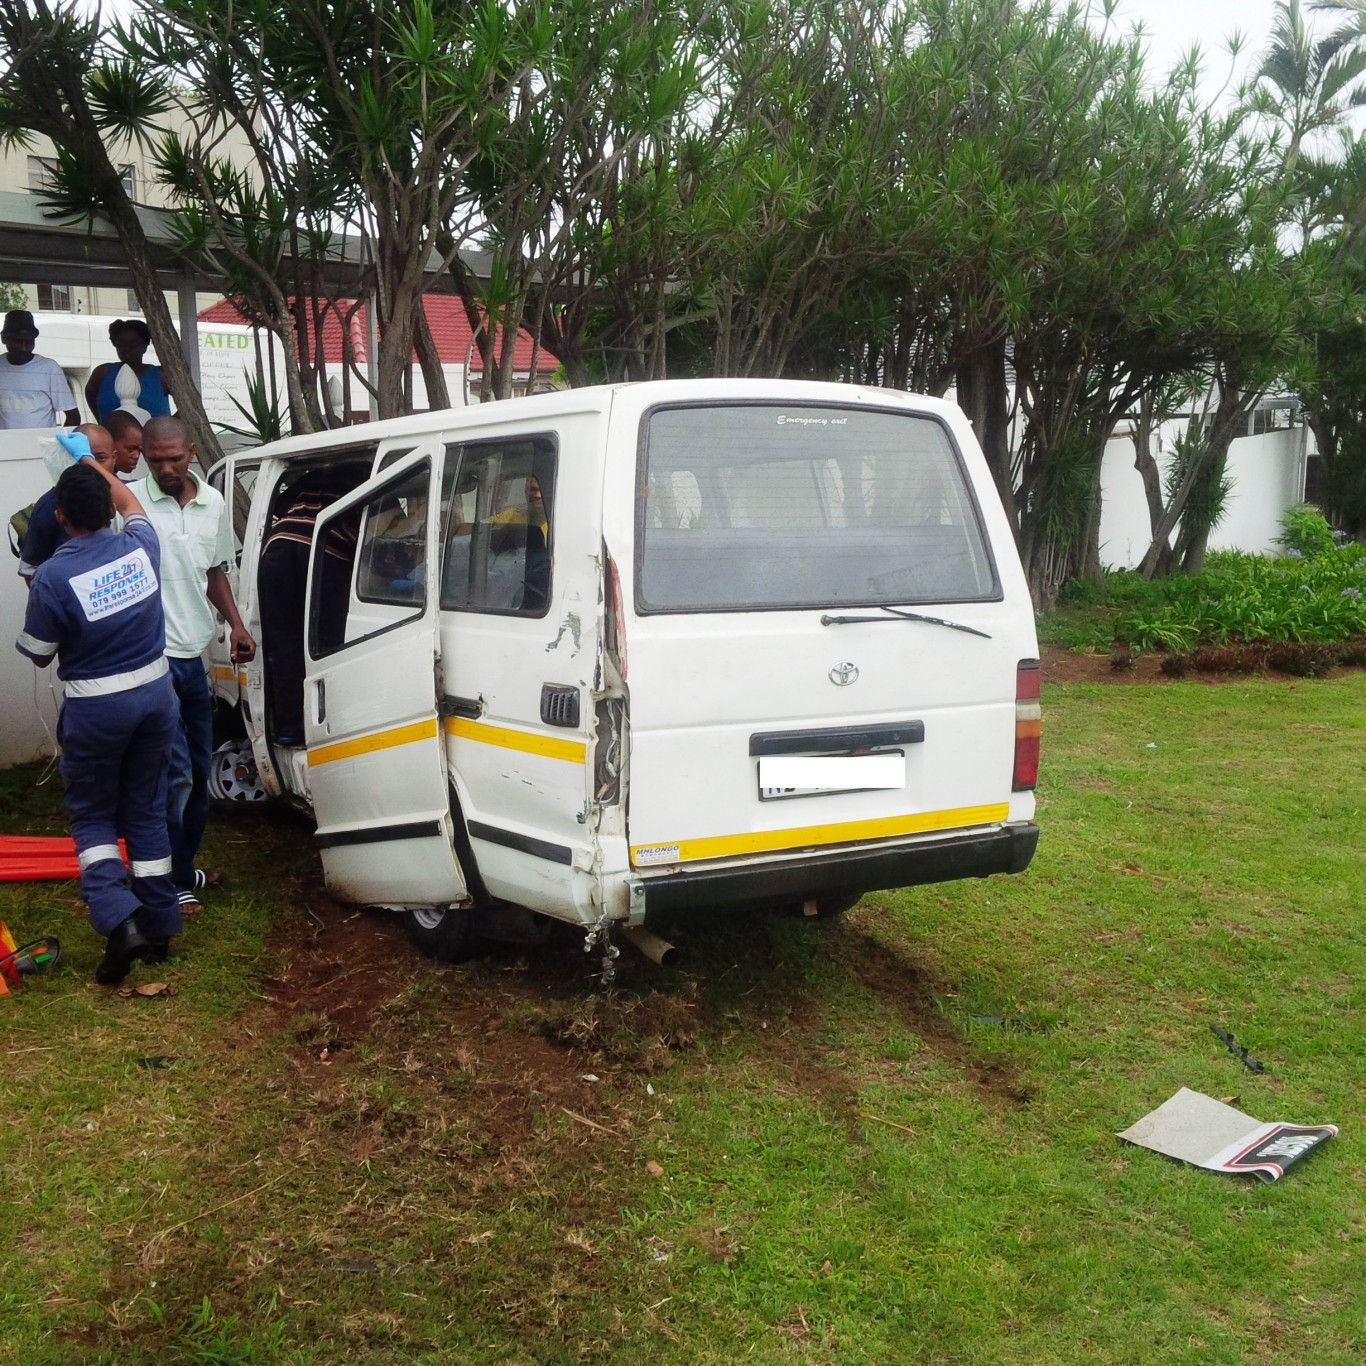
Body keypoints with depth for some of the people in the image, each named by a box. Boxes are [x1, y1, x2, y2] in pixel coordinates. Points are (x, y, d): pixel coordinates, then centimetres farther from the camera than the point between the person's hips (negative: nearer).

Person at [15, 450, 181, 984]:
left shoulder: (53, 576, -19)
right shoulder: (139, 545, -7)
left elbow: (38, 655, -4)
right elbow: (132, 505, 20)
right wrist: (94, 463, 31)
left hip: (96, 706, -4)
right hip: (154, 693, 4)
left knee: (91, 814, 13)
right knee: (147, 811, 15)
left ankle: (119, 920, -5)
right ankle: (159, 927, 20)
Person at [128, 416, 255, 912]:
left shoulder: (213, 504, 8)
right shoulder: (130, 502, -10)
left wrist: (235, 624, 10)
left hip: (194, 657, 7)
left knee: (199, 772, 15)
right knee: (175, 773, -8)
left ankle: (183, 865, 31)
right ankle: (175, 881, 4)